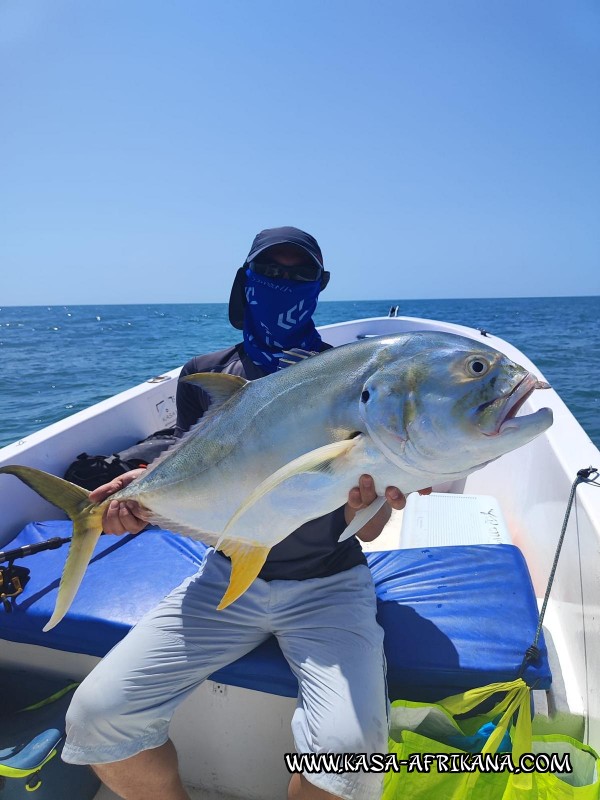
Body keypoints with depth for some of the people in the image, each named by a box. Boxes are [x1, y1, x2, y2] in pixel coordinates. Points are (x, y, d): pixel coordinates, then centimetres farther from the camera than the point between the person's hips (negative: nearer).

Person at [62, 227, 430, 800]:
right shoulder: (205, 376, 1)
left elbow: (367, 532, -9)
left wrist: (365, 498, -32)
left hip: (328, 583, -2)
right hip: (229, 574, 3)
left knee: (349, 747, -25)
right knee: (96, 715, -11)